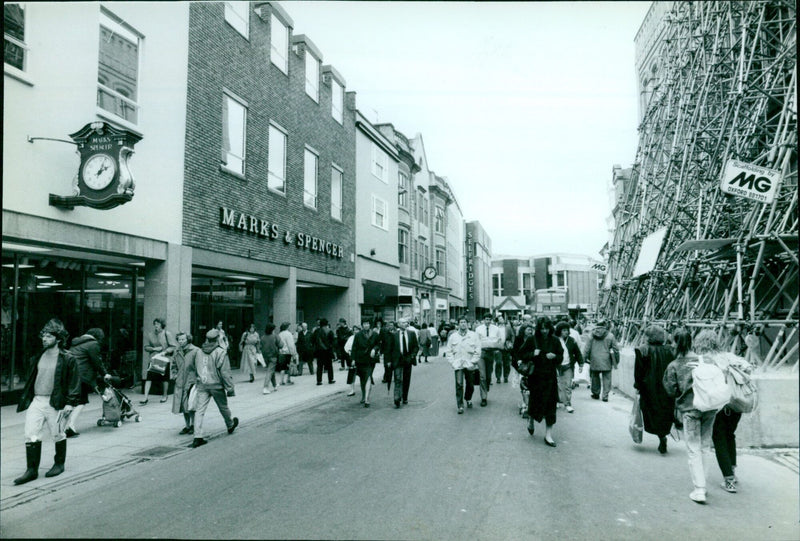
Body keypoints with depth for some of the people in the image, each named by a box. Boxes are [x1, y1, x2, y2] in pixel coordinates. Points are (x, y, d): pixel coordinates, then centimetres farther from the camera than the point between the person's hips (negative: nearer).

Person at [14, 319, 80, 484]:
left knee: (58, 435, 8)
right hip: (36, 401, 5)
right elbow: (30, 380, 18)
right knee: (31, 435, 0)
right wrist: (25, 398, 13)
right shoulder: (37, 358, 9)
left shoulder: (68, 360, -8)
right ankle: (32, 470, 8)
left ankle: (59, 464, 26)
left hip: (55, 403, -5)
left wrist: (70, 403, -13)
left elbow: (74, 383, -7)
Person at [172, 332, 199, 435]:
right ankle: (187, 426, 21)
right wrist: (175, 374, 18)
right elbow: (174, 364, 28)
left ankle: (193, 425, 11)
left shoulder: (196, 351, -9)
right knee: (183, 405, 9)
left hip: (192, 381, -5)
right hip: (180, 383, 6)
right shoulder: (177, 352, 10)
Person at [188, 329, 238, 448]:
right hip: (216, 385, -4)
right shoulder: (221, 352, -15)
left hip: (202, 385, 4)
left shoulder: (199, 352, 4)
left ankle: (198, 437, -4)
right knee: (223, 407, 17)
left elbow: (196, 370, 13)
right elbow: (225, 373, -15)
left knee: (200, 410, 2)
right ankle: (230, 425, 40)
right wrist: (230, 388, -9)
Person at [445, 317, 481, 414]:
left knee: (470, 385, 10)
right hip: (458, 365, 0)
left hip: (470, 365, 0)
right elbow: (449, 351, 9)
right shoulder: (453, 336, 8)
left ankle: (468, 399, 38)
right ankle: (460, 405, -5)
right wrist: (452, 362, -2)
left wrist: (472, 362, -7)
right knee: (459, 384, -13)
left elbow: (478, 351, 1)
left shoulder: (474, 336, 3)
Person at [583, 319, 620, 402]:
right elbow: (616, 349, 2)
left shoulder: (592, 335, -1)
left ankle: (595, 393, 25)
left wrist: (585, 358, 7)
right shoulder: (610, 336, -3)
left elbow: (587, 348, 0)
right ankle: (605, 396, 1)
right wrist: (616, 360, 13)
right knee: (606, 378, 5)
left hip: (595, 361, 1)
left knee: (595, 377, 15)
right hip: (606, 361, -1)